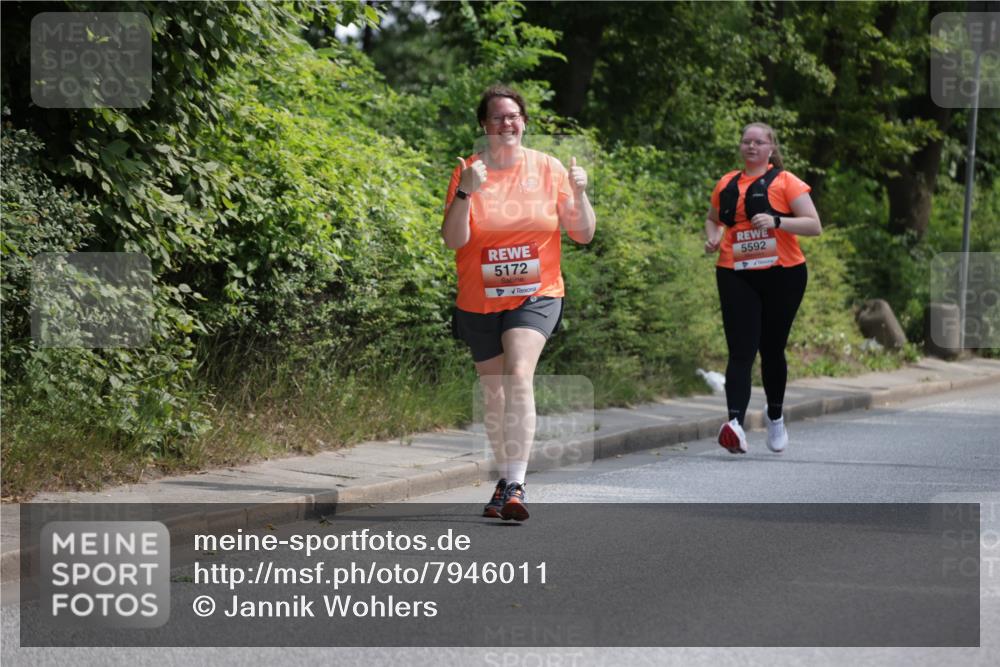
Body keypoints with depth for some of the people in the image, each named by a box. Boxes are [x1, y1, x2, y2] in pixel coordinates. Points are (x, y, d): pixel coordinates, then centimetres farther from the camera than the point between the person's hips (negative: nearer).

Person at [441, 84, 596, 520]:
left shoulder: (548, 169, 0)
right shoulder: (468, 171, -2)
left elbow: (583, 234, 2)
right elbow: (454, 240, -11)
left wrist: (579, 194, -15)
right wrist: (465, 193, -24)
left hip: (535, 296, -2)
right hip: (480, 301, 2)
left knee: (519, 375, -24)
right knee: (494, 394, 10)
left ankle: (516, 484, -28)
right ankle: (506, 479, 29)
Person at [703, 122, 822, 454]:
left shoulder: (785, 181, 0)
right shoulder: (726, 184, 12)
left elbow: (814, 225, -6)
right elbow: (712, 219, 30)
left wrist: (777, 221, -21)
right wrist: (712, 237, 7)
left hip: (782, 274, -1)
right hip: (735, 276, 2)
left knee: (772, 349, 10)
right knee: (741, 350, -12)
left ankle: (775, 416, 33)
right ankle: (736, 421, -26)